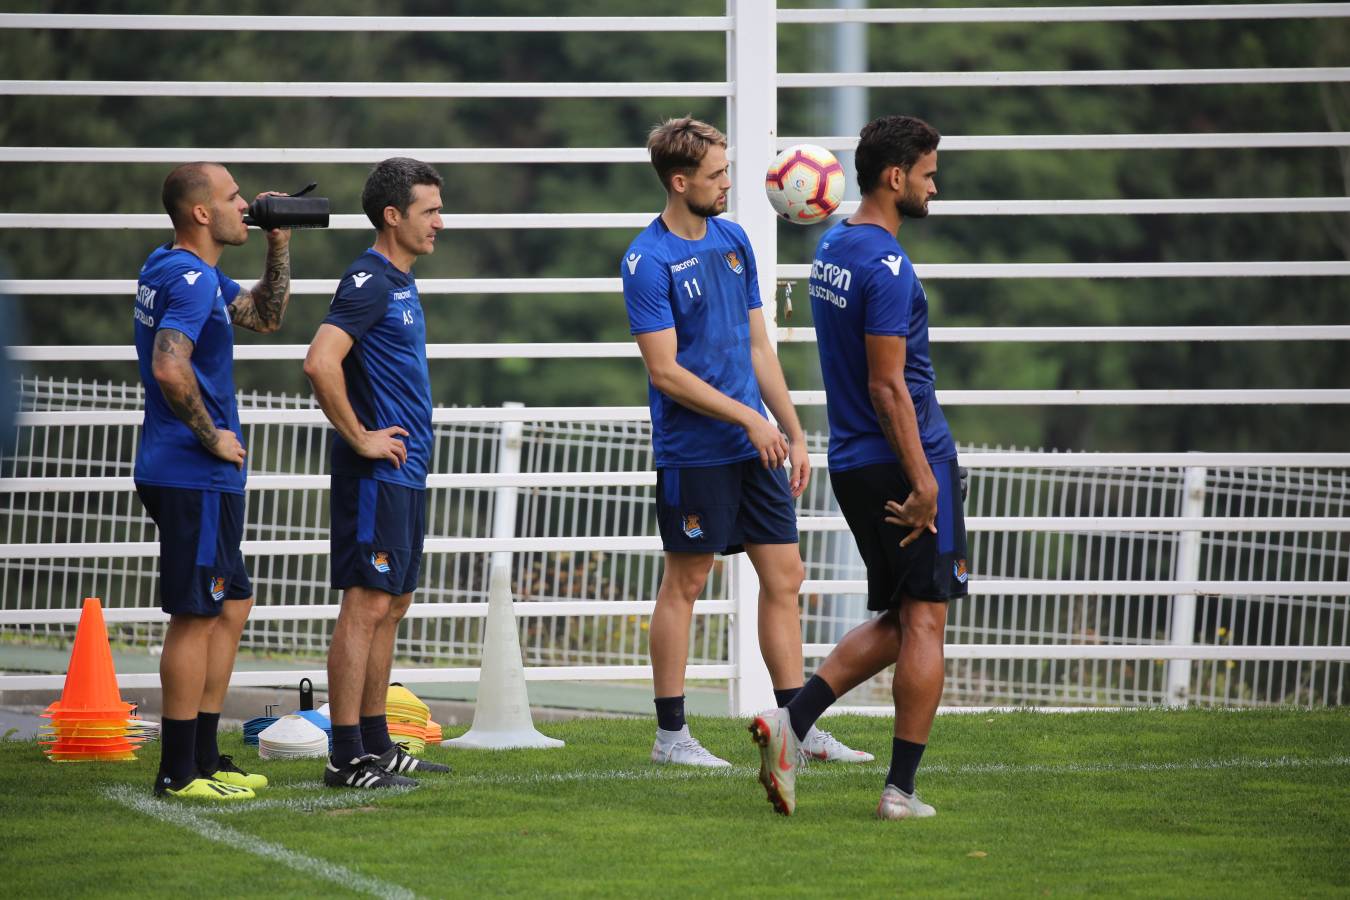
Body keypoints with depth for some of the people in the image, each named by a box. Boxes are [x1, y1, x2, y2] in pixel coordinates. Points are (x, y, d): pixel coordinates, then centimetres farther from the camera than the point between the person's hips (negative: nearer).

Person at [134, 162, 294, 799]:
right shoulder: (192, 280, -17)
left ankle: (203, 759, 20)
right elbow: (171, 369, -31)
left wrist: (278, 245, 14)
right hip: (193, 477, -11)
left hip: (199, 478, 11)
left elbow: (265, 316, 27)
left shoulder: (180, 271, 16)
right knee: (196, 616, -6)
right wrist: (212, 437, -19)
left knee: (230, 605, 16)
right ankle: (179, 772, -3)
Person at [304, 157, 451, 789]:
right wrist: (359, 437, -19)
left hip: (405, 470, 10)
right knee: (367, 605, -9)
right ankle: (347, 757, -8)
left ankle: (375, 744, 19)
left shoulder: (400, 280, 15)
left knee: (391, 605, 13)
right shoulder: (369, 281, -15)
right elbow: (320, 363, -27)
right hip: (376, 474, -10)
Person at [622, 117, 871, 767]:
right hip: (694, 451, -7)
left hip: (756, 446, 7)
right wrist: (749, 418, -16)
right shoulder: (648, 262, -12)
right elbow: (665, 372, -15)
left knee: (784, 579, 5)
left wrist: (793, 432, 13)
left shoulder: (733, 241, 11)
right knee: (684, 584, 0)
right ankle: (670, 734, 8)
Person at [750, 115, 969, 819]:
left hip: (853, 463, 9)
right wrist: (922, 482, -21)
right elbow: (887, 386, -22)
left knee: (898, 621, 15)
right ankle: (900, 790, 1)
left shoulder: (831, 246, 10)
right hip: (905, 459, -9)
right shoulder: (886, 266, -18)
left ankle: (791, 721, -1)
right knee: (923, 622, 0)